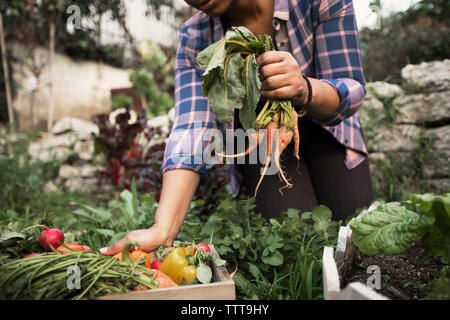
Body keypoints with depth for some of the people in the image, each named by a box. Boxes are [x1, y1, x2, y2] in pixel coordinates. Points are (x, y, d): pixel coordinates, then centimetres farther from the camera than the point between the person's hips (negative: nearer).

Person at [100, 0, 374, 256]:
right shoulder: (195, 39, -19)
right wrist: (163, 230, -40)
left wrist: (304, 90, -48)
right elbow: (191, 130, -28)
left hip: (323, 130, 1)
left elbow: (350, 90, -23)